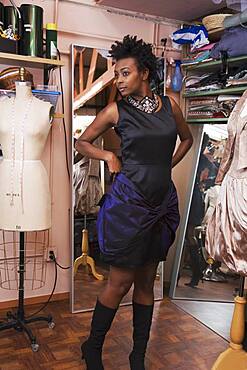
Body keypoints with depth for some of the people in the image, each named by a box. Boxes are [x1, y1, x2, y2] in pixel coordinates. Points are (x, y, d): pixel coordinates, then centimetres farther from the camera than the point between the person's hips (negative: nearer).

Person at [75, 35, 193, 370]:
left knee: (146, 283, 13)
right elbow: (82, 142, 9)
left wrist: (166, 166, 11)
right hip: (128, 204, -4)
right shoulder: (116, 110, -3)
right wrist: (109, 156, -7)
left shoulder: (169, 105, 6)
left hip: (162, 203, 4)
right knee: (120, 283, 3)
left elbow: (187, 138, 23)